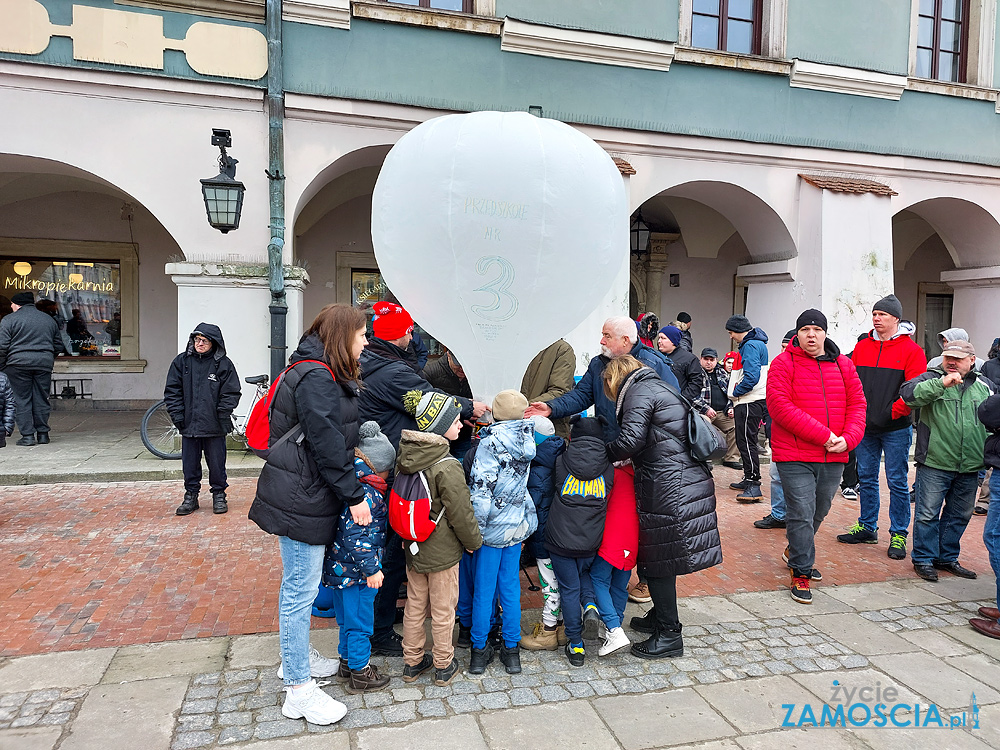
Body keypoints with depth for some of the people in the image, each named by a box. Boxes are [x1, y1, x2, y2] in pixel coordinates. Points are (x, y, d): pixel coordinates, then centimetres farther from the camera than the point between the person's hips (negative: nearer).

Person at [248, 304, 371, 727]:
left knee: (300, 585, 22)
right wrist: (354, 496, -18)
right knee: (300, 590, -1)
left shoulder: (323, 374, 14)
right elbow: (327, 444, -22)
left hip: (306, 495, 11)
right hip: (302, 500, -11)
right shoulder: (316, 378, -20)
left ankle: (296, 657, 39)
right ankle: (299, 691, 10)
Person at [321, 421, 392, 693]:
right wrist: (371, 568, -23)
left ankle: (347, 661, 40)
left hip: (340, 569, 9)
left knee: (348, 619, 24)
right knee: (360, 622, 6)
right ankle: (360, 674, 20)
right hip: (356, 572, -9)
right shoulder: (367, 494, -25)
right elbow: (356, 535, -29)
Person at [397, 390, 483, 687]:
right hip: (443, 551, -6)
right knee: (442, 610, 11)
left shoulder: (405, 456, -4)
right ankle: (443, 667, 27)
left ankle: (412, 662, 34)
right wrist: (474, 541, -2)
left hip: (413, 548, 7)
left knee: (415, 605, 20)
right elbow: (461, 514, -20)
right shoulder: (447, 467, -26)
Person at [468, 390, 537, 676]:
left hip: (493, 528, -5)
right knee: (510, 587, 15)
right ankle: (511, 650, 24)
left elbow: (482, 491, -21)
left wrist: (474, 531, -14)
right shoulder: (527, 441, -2)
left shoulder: (490, 443, -19)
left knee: (483, 589, 8)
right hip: (517, 526, 5)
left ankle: (479, 651, 20)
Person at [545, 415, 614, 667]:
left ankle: (576, 646, 17)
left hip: (560, 539, -2)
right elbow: (610, 501, 7)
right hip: (591, 541, 2)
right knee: (583, 572, 30)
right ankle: (590, 602, 3)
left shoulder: (561, 462, -6)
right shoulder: (609, 467, -1)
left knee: (569, 589, 11)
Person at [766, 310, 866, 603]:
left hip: (834, 457, 5)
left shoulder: (843, 364, 10)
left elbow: (857, 404, 9)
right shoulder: (783, 363, -7)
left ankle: (795, 551, 42)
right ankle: (801, 573, 9)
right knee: (801, 514, -5)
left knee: (818, 512, 19)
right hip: (794, 455, -5)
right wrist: (822, 435, -19)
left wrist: (848, 438, -9)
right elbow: (779, 406, -16)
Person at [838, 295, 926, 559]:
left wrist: (893, 412, -15)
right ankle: (867, 528, 25)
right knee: (866, 478, 12)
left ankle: (898, 534, 13)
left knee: (897, 481, 2)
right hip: (864, 426, 5)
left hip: (895, 428, -4)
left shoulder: (911, 350, -5)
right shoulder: (862, 346, 8)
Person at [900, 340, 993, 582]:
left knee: (959, 516, 14)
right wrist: (941, 383, -31)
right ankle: (923, 559, 12)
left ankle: (947, 557, 29)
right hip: (934, 464, -5)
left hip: (970, 467, 5)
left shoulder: (984, 386, 12)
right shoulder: (931, 379, -2)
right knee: (927, 514, -1)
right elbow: (908, 393, -22)